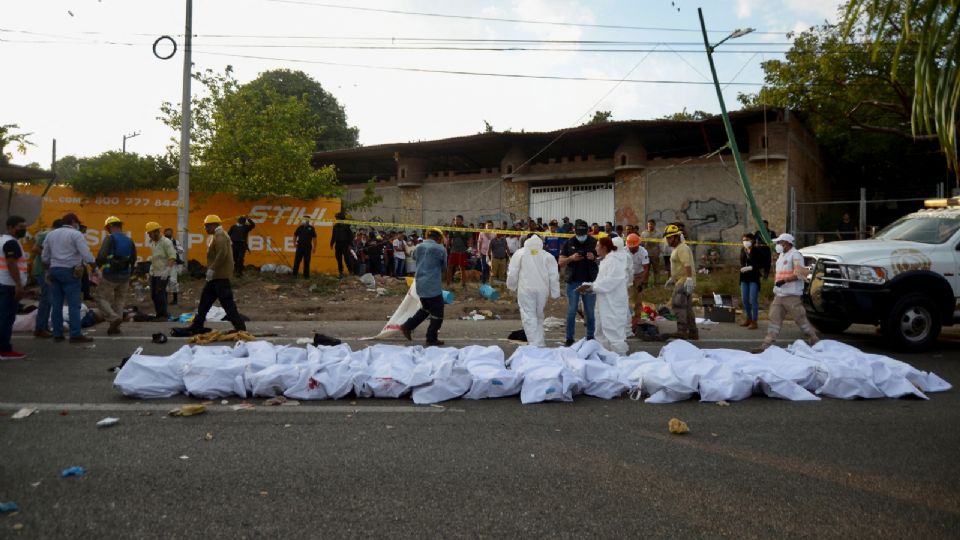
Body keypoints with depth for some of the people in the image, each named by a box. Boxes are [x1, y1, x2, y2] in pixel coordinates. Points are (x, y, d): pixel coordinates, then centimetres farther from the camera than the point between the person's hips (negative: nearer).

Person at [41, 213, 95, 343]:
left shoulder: (51, 234, 15)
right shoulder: (76, 234, -6)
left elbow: (45, 257, 16)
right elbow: (86, 254, -15)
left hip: (54, 270, 7)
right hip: (70, 271, -7)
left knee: (56, 304, 9)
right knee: (74, 305, -5)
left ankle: (57, 334, 11)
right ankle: (75, 335, -7)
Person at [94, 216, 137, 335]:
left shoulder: (109, 238, -10)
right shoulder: (129, 241, 8)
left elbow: (102, 256, -22)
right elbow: (133, 260, 14)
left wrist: (96, 267, -5)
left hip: (110, 275, -6)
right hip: (124, 276, 6)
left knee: (102, 298, 5)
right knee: (119, 300, 14)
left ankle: (114, 318, -13)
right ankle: (115, 327, 14)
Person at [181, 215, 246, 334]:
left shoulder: (219, 236, -13)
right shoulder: (218, 236, 19)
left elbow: (222, 254, -25)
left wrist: (212, 269, -21)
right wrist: (212, 269, 16)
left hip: (220, 275, -11)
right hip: (216, 275, 11)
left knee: (226, 301, -9)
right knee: (205, 298, 14)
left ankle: (240, 326, -5)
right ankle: (197, 325, 21)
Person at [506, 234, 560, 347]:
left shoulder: (520, 253, 1)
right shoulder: (547, 256, 7)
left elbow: (512, 273, 1)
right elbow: (554, 276, 5)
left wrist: (512, 287, 17)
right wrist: (555, 293, 9)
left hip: (526, 289, -3)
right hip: (543, 290, 3)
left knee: (529, 317, -3)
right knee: (539, 316, 17)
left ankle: (535, 344, -12)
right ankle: (540, 343, 19)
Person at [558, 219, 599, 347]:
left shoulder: (594, 242, 1)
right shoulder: (568, 244, 3)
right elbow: (561, 263, 4)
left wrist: (595, 258, -16)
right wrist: (571, 258, -15)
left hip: (590, 282, 0)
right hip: (573, 282, 0)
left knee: (590, 311, 8)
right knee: (571, 311, 3)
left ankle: (591, 337, 19)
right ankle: (569, 338, 10)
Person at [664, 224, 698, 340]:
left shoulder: (682, 248, -13)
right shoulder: (676, 249, 20)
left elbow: (687, 265, -24)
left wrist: (689, 279, -32)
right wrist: (672, 279, 28)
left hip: (685, 281, -11)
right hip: (681, 281, 11)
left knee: (677, 304, -15)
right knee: (687, 307, 12)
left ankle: (682, 331, -17)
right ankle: (693, 333, 16)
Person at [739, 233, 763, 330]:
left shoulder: (756, 251, -9)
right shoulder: (742, 250, 9)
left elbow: (761, 264, -10)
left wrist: (751, 267, -19)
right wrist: (742, 268, -1)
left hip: (754, 277, -7)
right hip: (744, 278, 7)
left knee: (753, 300, -6)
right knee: (744, 300, 11)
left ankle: (754, 321, -1)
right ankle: (748, 319, 26)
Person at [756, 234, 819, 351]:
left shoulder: (795, 255, -9)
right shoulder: (781, 256, 19)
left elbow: (800, 274, -18)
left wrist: (784, 281, -24)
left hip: (792, 296, -8)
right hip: (779, 295, 8)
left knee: (801, 319, 0)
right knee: (774, 319, 3)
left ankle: (814, 341, 16)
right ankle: (766, 345, 0)